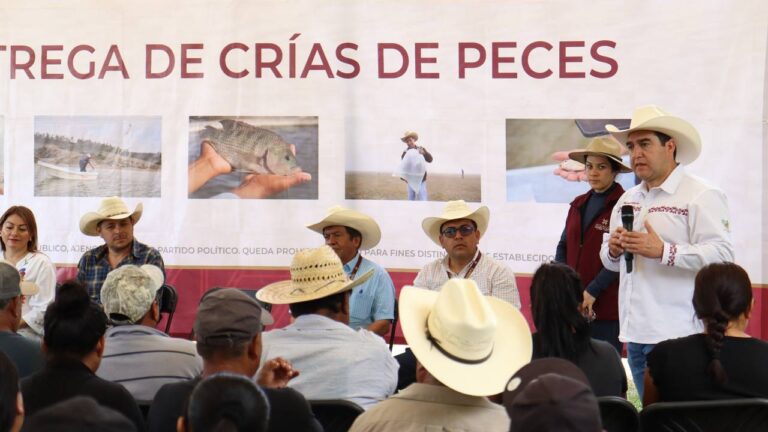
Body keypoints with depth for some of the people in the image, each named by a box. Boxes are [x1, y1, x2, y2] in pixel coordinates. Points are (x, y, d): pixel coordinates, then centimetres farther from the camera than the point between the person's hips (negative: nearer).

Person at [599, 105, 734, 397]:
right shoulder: (628, 200, 18)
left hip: (675, 337, -7)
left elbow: (721, 256, -17)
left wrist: (663, 252, -24)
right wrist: (613, 250, 0)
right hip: (635, 332, 7)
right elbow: (610, 261, 23)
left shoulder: (701, 196, -5)